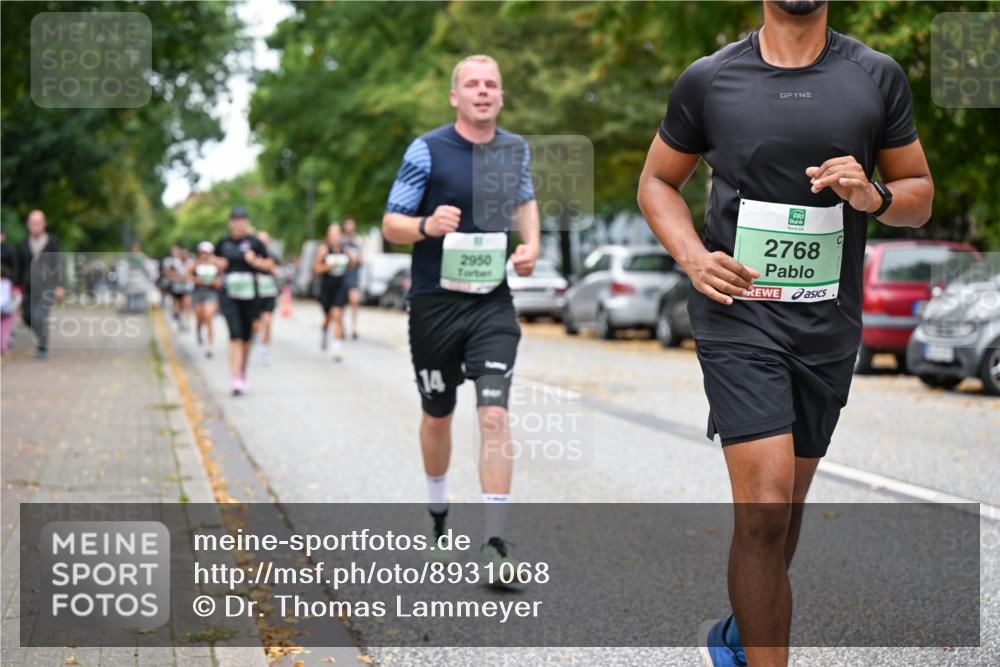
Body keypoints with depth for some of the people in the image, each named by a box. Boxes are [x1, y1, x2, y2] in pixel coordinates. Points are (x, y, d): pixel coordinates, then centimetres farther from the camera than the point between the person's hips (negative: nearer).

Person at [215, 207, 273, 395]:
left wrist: (255, 261, -14)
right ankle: (236, 380, -17)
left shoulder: (254, 242, 0)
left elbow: (269, 265, 4)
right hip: (229, 295, 0)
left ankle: (243, 374, 33)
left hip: (249, 294, 0)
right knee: (235, 336, -13)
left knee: (246, 337, 11)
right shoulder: (223, 243, 5)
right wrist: (219, 264, 3)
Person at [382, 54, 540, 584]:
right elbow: (390, 224, -4)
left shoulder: (516, 150, 6)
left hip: (492, 302, 2)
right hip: (435, 302, -1)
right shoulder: (426, 151, -6)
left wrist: (531, 243, 6)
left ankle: (494, 542, -12)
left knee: (494, 413, -13)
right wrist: (427, 226, -26)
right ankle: (437, 513, 38)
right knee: (437, 415, 13)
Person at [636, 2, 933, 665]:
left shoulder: (878, 77, 3)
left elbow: (920, 195, 10)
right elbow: (657, 181, 11)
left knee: (785, 504, 15)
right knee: (765, 509, -15)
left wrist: (873, 196, -13)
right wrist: (695, 258, -7)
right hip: (738, 318, -3)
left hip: (829, 330, 3)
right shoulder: (708, 79, 0)